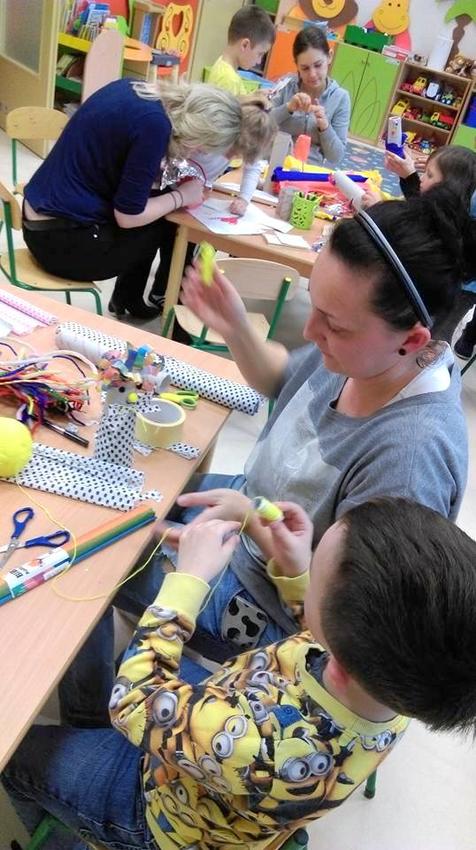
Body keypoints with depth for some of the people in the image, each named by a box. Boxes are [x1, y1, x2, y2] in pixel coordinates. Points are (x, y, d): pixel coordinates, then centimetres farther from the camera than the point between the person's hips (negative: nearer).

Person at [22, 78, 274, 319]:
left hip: (42, 221, 9)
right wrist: (181, 196, -4)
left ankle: (127, 300, 32)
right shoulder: (154, 124, -22)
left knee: (159, 220, 17)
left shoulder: (131, 89, 4)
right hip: (63, 240, -9)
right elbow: (127, 215, -19)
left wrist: (154, 166, 8)